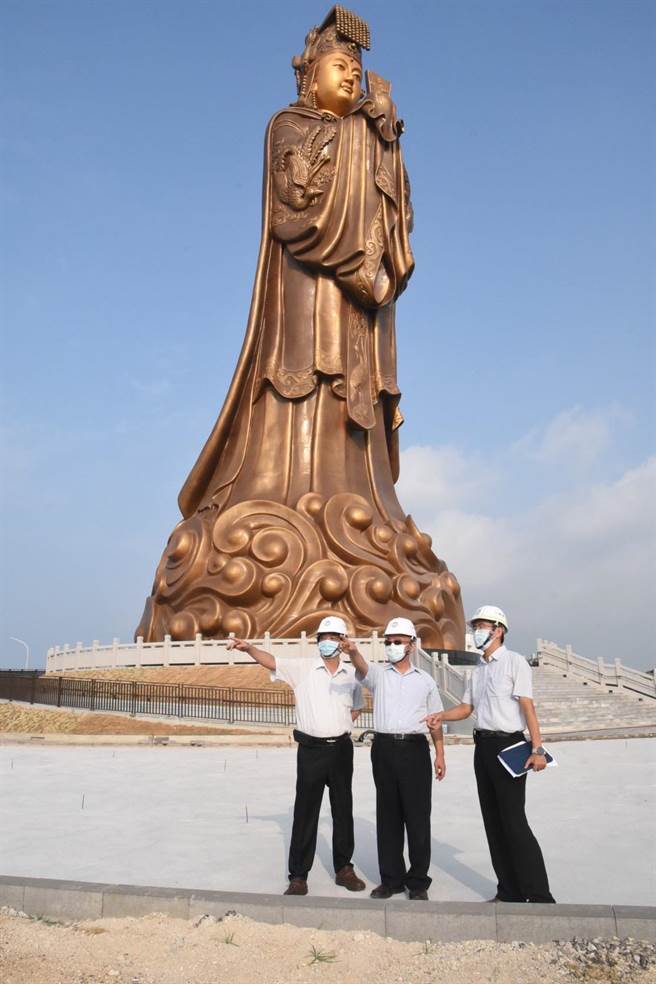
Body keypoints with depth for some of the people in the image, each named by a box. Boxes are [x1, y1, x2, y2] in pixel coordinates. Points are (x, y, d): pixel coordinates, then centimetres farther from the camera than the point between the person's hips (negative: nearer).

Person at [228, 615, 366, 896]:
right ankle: (298, 876, 8)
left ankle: (344, 868, 27)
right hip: (311, 749, -3)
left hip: (341, 749, 3)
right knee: (305, 812, 1)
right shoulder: (303, 668, -2)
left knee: (343, 810, 12)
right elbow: (272, 662, -15)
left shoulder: (351, 674, 6)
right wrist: (249, 648, -32)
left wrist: (341, 725, 5)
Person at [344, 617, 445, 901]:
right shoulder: (379, 674, 9)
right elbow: (362, 667, -14)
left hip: (415, 749, -1)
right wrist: (353, 652, -37)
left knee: (417, 817, 0)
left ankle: (418, 881, 11)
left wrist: (440, 755, 7)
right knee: (388, 816, 7)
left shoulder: (425, 680, 12)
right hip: (384, 748, 1)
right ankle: (391, 879, 18)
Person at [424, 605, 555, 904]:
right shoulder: (478, 669, 15)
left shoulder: (514, 662, -8)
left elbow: (527, 706, -15)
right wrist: (440, 716, 1)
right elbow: (466, 707, 19)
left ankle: (540, 896, -2)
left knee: (514, 823, -10)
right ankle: (509, 892, 21)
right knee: (493, 822, 11)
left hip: (508, 746, -8)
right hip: (483, 745, 8)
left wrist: (537, 748, -22)